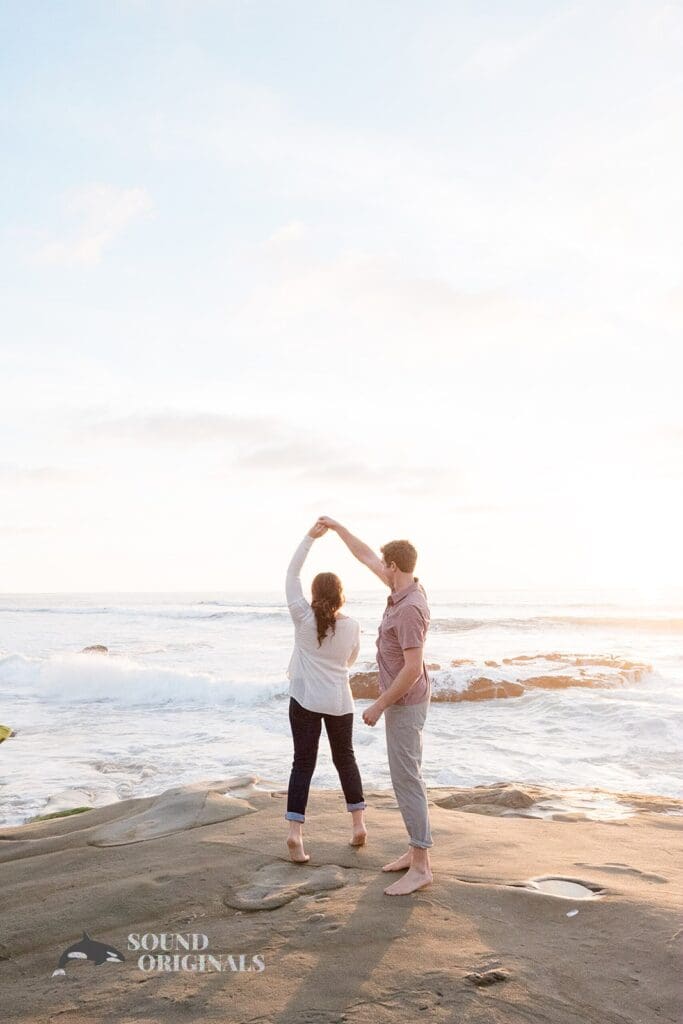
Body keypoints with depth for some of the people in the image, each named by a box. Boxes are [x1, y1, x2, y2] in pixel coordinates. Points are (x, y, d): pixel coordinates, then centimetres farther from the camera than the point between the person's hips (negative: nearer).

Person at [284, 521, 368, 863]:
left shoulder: (303, 617, -10)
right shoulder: (353, 626, -6)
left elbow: (291, 574, -3)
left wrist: (311, 536, -3)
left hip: (305, 700, -1)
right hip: (340, 702, 1)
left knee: (303, 763, 3)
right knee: (345, 758, 18)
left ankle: (295, 831, -5)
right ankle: (359, 824, 23)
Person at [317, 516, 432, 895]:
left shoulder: (409, 608, -27)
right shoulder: (405, 587, 2)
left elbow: (413, 668, -28)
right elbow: (366, 558, 17)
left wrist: (379, 705, -21)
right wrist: (337, 527, 21)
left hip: (405, 703, -10)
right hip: (401, 699, 10)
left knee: (406, 779, -6)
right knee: (406, 776, 16)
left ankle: (420, 867, 1)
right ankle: (416, 850, 25)